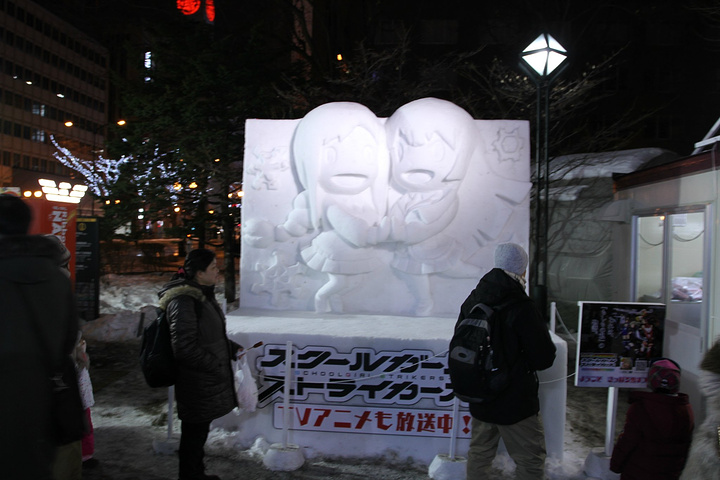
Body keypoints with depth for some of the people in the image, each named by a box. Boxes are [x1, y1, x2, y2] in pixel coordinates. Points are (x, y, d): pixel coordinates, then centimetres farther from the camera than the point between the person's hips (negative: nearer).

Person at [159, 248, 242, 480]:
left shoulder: (203, 295, 10)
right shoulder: (183, 301, -22)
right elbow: (185, 348, -24)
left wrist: (234, 349, 10)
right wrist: (216, 366, -18)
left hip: (208, 380, 10)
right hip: (196, 382, -10)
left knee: (199, 431, 23)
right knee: (194, 432, 5)